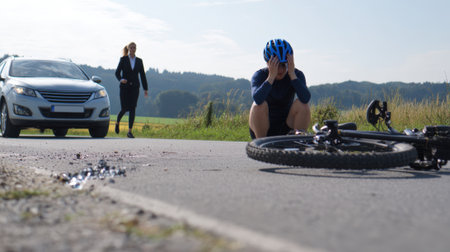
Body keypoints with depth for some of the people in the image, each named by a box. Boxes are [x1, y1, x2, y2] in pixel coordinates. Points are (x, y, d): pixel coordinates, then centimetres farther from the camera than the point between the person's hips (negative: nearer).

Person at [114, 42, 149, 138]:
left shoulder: (139, 61, 9)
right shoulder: (123, 59, 2)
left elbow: (142, 75, 11)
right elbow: (117, 72, 1)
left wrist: (145, 89, 7)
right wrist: (121, 79, -21)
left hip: (135, 87, 2)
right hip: (125, 87, -2)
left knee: (132, 108, -8)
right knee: (124, 108, -6)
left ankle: (129, 131, -6)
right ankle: (117, 123, 26)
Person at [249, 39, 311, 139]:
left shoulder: (297, 74, -8)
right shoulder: (260, 75, -12)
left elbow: (306, 98, -29)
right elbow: (257, 99, -34)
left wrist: (292, 74, -34)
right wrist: (272, 76, -39)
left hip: (286, 130, 1)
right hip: (264, 127, -1)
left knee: (302, 104, -23)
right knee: (259, 105, -29)